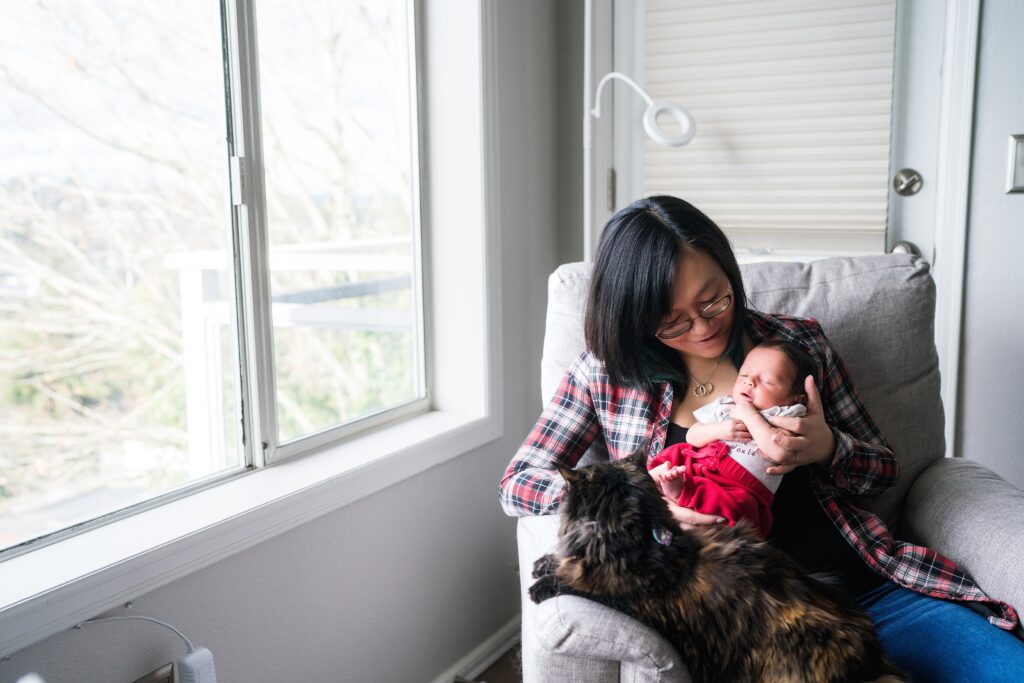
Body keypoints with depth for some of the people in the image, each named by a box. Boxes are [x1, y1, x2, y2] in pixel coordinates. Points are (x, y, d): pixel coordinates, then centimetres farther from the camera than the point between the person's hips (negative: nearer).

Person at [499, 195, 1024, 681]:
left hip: (862, 585, 3)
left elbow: (884, 468, 15)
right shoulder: (606, 372, 4)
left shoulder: (798, 341, 8)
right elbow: (518, 482, 3)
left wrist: (827, 449, -10)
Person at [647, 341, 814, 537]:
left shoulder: (785, 418, 6)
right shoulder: (724, 405, 20)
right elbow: (692, 437, 15)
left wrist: (750, 415, -8)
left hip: (738, 486, -6)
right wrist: (718, 430, -5)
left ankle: (680, 491, -46)